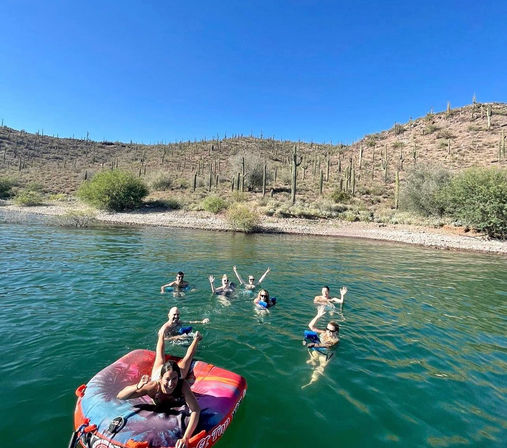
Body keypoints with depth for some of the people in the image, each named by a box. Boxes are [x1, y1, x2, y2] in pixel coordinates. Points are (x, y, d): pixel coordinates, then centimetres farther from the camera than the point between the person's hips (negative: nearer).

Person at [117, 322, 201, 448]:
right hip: (157, 375, 1)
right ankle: (162, 334, 59)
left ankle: (196, 338, 59)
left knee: (186, 358, 32)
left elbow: (196, 410, -58)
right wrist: (138, 387, -65)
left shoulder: (182, 385, -50)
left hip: (177, 371, -1)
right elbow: (119, 396, -46)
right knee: (160, 358, 34)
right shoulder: (152, 386, -47)